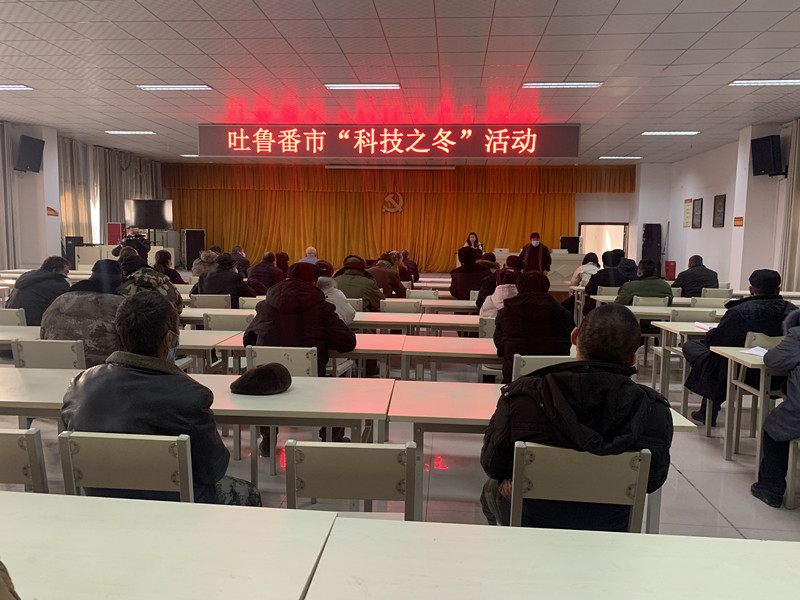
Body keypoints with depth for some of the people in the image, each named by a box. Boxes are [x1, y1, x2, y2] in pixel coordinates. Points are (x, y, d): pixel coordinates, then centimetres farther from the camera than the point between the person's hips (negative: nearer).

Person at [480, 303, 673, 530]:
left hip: (530, 521, -2)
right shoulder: (655, 411, -22)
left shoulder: (521, 396, -28)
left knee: (492, 488, 33)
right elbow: (652, 481, -5)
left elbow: (492, 465, -13)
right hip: (609, 528, 2)